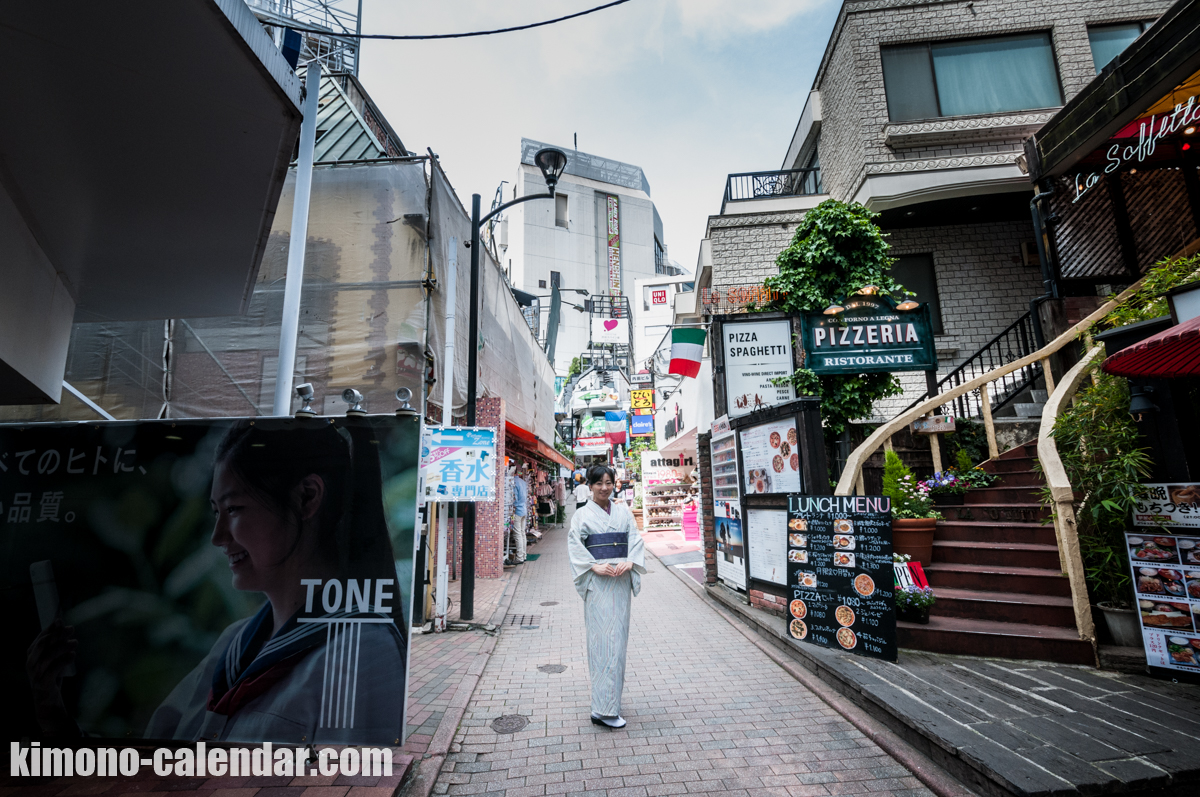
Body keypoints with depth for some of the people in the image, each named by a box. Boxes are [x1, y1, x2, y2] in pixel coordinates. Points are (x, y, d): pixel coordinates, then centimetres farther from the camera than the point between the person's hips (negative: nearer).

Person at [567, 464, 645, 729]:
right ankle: (604, 709, 0)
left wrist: (630, 562, -12)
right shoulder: (583, 514, -1)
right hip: (598, 582, -4)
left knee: (618, 636, 12)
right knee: (603, 638, -6)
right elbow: (574, 545, -8)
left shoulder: (623, 511, 10)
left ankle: (610, 696, 30)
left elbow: (635, 538, 5)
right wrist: (594, 567, -18)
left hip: (621, 580, 4)